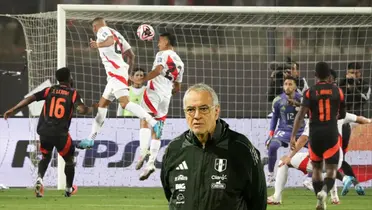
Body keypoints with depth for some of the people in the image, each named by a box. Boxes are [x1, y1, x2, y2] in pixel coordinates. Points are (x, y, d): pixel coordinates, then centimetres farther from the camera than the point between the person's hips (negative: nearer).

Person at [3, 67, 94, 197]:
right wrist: (90, 109, 10)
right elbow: (81, 109, -13)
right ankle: (69, 189, 32)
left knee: (46, 157, 26)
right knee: (69, 160, 20)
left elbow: (30, 98, -1)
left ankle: (39, 178, -3)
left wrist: (13, 110, -1)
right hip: (60, 133, -3)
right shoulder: (72, 93, 2)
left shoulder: (49, 91, 9)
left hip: (44, 132, 3)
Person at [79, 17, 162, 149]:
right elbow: (131, 55, 23)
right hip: (114, 75, 10)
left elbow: (110, 40, -23)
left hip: (115, 72, -10)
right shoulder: (116, 33, 25)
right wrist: (128, 73, 29)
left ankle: (153, 123, -32)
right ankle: (91, 139, 17)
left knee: (125, 103, -22)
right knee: (102, 105, 14)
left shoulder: (103, 31, 1)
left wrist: (97, 45, -7)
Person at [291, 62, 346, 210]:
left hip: (315, 135, 1)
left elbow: (301, 115, -12)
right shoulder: (338, 91, 2)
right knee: (331, 170, 1)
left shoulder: (310, 92, -3)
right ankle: (324, 191, -30)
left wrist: (293, 136, -12)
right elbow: (342, 115, 14)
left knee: (316, 168, 18)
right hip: (331, 135, -1)